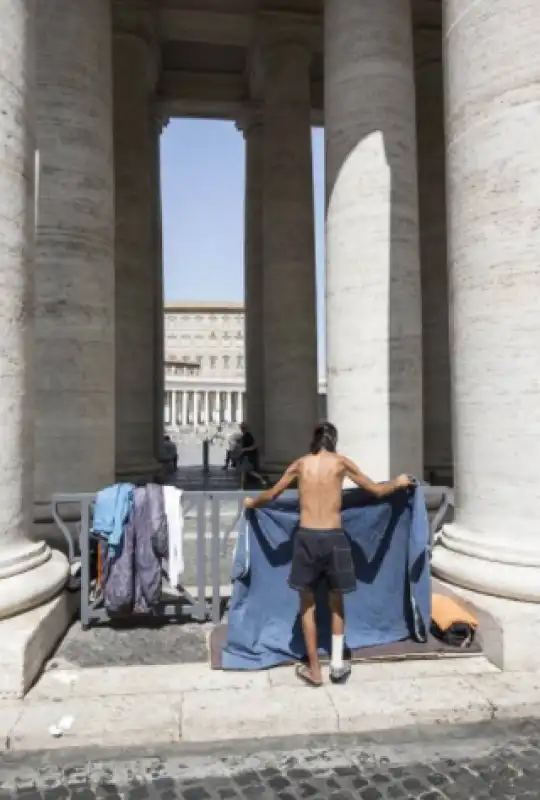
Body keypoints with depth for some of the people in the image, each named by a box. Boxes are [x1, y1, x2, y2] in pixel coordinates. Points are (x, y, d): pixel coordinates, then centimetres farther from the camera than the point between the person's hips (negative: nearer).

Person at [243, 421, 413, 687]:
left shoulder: (301, 464, 6)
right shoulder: (341, 462, 2)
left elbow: (271, 494, 16)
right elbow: (377, 490, 10)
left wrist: (251, 502, 36)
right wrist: (399, 482, 29)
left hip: (306, 537, 1)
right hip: (334, 537, 0)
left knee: (308, 604, 14)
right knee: (336, 601, 20)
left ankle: (314, 670, 20)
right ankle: (337, 664, 24)